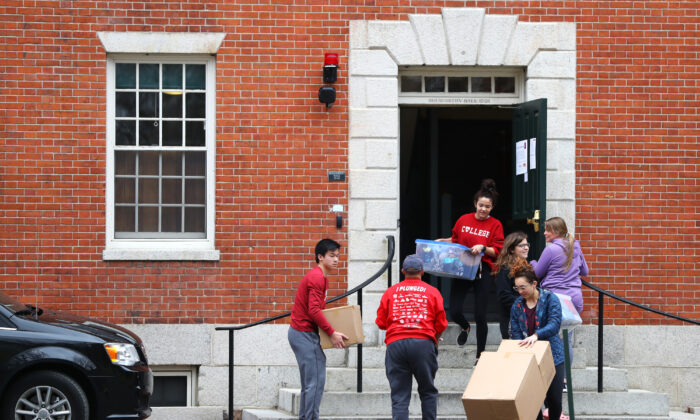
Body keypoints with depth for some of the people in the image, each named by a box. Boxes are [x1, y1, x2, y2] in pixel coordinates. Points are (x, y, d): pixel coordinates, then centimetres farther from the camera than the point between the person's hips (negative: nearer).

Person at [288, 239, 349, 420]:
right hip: (305, 334, -11)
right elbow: (314, 310, -22)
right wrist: (332, 333, -19)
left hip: (301, 333, 11)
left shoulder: (319, 277, 18)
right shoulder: (317, 278, -15)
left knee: (310, 383, 13)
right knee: (316, 381, -11)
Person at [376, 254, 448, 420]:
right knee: (428, 392, 13)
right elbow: (441, 324, 8)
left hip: (395, 344, 1)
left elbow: (381, 322, 10)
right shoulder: (432, 292, 8)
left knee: (399, 396, 0)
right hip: (423, 343, -1)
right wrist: (435, 340, 28)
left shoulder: (390, 292, 11)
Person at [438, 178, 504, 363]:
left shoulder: (495, 225, 1)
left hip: (483, 271, -2)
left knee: (480, 315, -4)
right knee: (454, 311, -6)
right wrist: (442, 241, 5)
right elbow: (455, 240, 22)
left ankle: (480, 355, 10)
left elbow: (497, 251, -3)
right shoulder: (464, 220, 9)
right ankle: (465, 327, 33)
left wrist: (482, 248, -20)